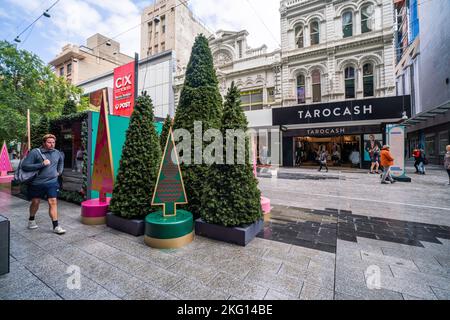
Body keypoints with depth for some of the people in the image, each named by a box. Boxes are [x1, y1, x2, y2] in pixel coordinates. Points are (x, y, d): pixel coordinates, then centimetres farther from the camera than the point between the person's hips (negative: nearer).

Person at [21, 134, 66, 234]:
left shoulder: (57, 153, 4)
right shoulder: (35, 152, -10)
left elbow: (61, 159, 27)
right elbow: (24, 166, -14)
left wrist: (59, 171, 19)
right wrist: (42, 164, -23)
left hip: (52, 182, 2)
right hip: (37, 183, -2)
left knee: (53, 202, -4)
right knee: (35, 202, 14)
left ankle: (56, 226, -1)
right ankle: (31, 220, 42)